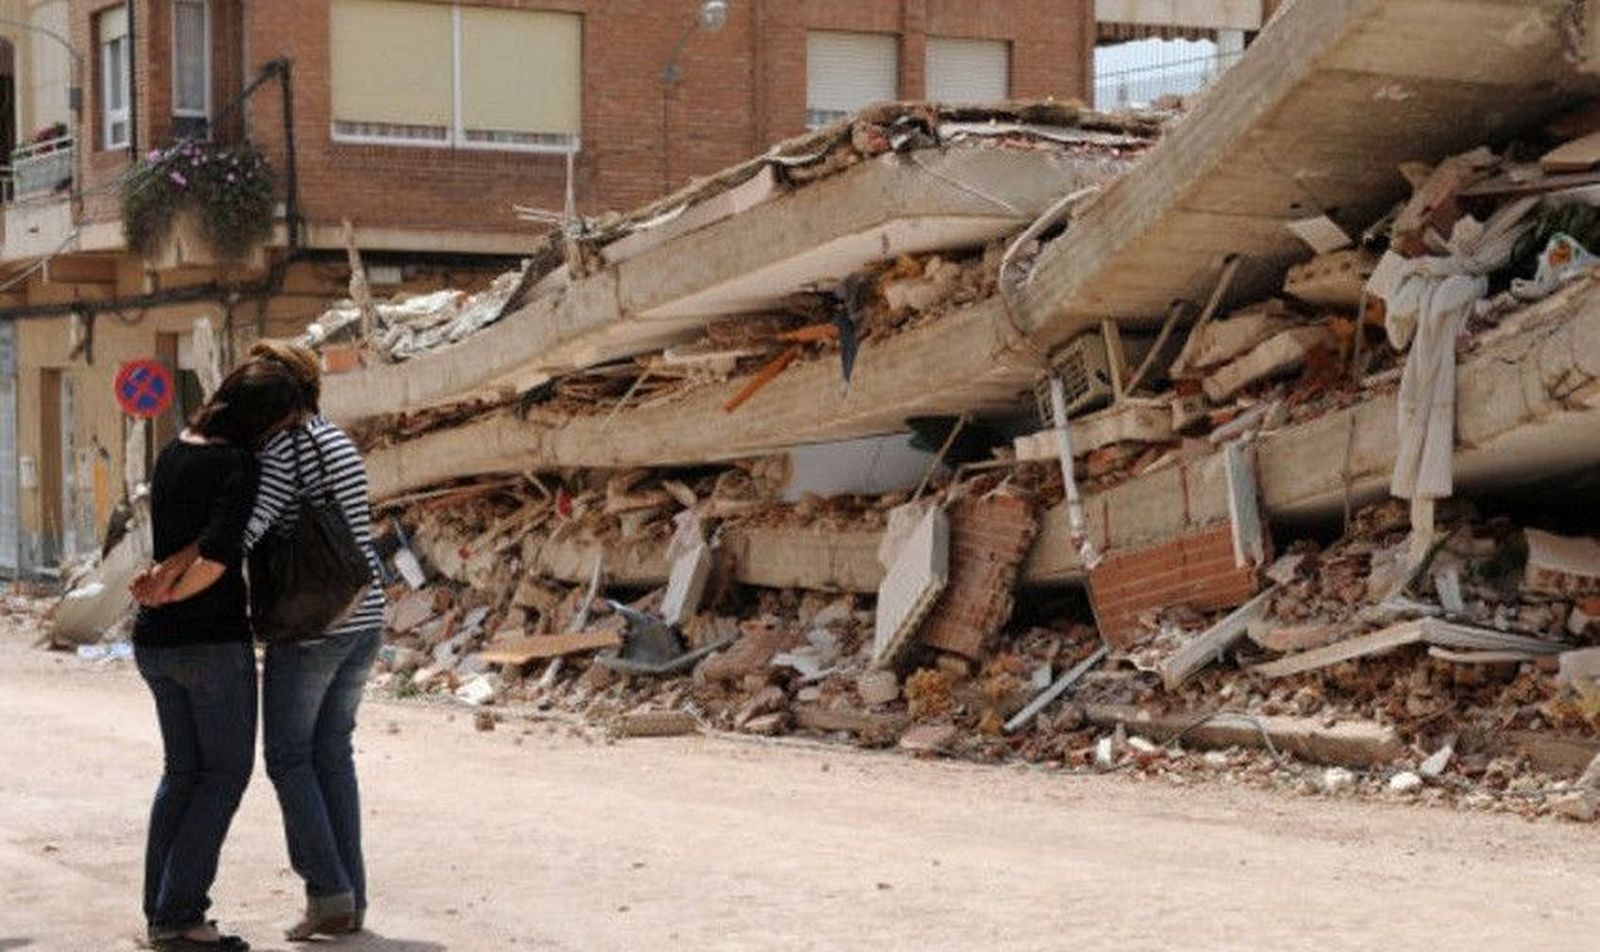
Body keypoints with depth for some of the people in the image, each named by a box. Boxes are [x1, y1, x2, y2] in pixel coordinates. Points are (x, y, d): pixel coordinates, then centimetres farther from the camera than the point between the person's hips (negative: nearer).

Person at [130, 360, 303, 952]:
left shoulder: (174, 453, 8)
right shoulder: (237, 465, -17)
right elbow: (219, 555, -28)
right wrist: (173, 592, -13)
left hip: (155, 640, 8)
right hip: (213, 640, -8)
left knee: (183, 770, 17)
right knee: (226, 772, 2)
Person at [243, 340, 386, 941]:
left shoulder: (283, 449, -13)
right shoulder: (337, 441, 14)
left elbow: (245, 524, -28)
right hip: (363, 619, 8)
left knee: (288, 757, 4)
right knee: (332, 755, 12)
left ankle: (327, 889, -2)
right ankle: (351, 900, 11)